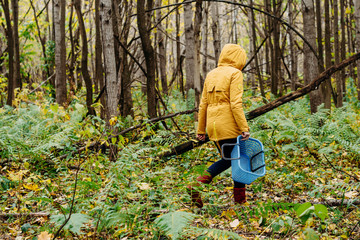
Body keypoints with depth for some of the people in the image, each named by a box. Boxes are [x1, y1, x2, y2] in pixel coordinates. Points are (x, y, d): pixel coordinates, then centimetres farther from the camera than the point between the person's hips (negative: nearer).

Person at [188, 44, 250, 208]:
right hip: (229, 126, -7)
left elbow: (203, 104, 14)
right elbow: (235, 103, -15)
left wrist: (201, 130, 17)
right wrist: (244, 128, -16)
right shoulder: (235, 73, -6)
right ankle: (240, 199, 10)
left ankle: (197, 185, 2)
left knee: (227, 160, 18)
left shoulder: (211, 75, 15)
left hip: (213, 126, 7)